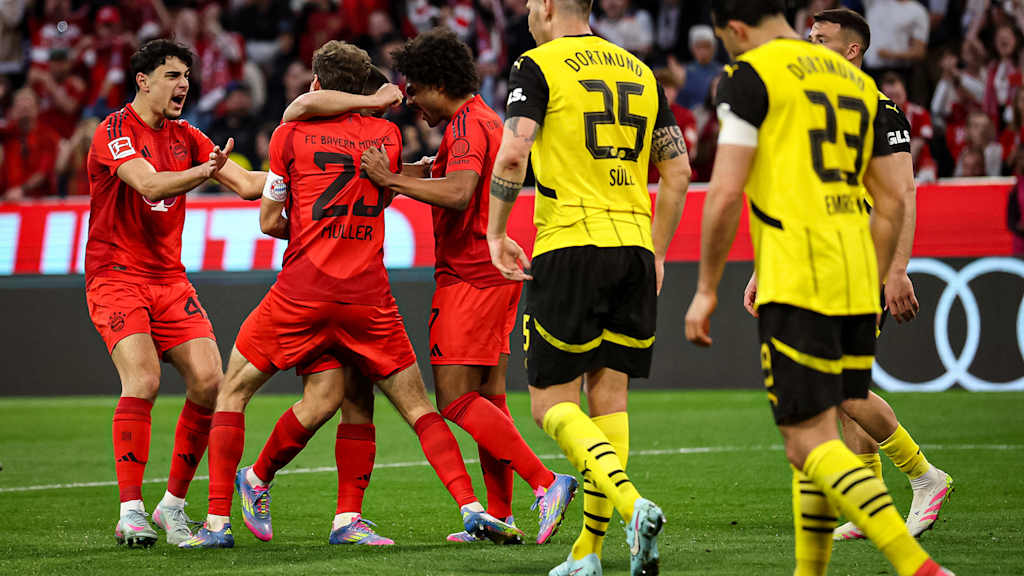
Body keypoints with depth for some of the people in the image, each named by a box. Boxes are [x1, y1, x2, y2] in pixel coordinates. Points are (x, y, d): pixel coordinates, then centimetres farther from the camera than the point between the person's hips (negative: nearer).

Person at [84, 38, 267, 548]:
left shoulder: (184, 137, 11)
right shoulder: (115, 132, -10)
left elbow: (245, 184, 7)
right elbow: (150, 185, -27)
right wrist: (203, 171, -42)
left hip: (169, 281, 6)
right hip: (116, 277, -6)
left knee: (208, 382, -9)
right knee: (143, 379, -24)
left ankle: (174, 502, 5)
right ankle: (131, 511, -18)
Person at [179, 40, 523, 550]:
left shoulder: (291, 134, 1)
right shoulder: (387, 135, 9)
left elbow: (270, 222, 6)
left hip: (304, 289, -2)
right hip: (368, 293, 2)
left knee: (233, 390, 10)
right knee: (416, 406, 8)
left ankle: (218, 520, 4)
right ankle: (471, 507, -7)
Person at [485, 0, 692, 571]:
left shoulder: (538, 66, -2)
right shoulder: (640, 73, 16)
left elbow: (513, 154, -15)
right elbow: (678, 171, 15)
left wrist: (496, 233, -3)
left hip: (569, 246, -5)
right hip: (633, 246, 6)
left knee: (552, 403, -1)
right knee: (610, 397, 8)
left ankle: (634, 506, -22)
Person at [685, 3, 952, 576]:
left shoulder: (751, 75, -3)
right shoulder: (856, 80, 19)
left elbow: (726, 193, -10)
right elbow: (893, 202, 18)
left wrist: (707, 288, -1)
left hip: (796, 284, -7)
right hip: (856, 285, 8)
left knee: (812, 446, -9)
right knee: (819, 443, 15)